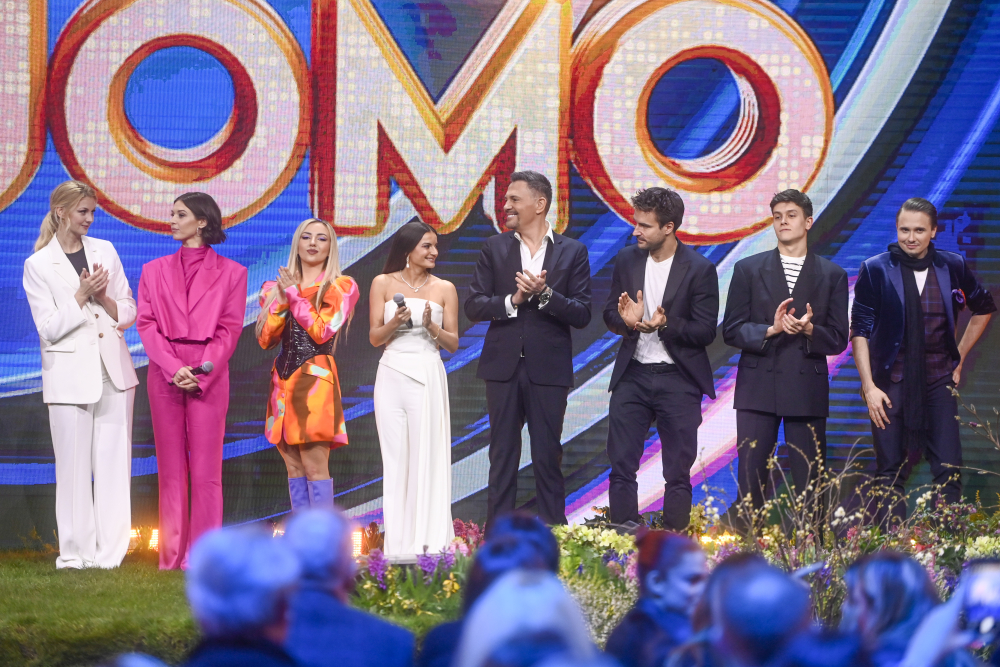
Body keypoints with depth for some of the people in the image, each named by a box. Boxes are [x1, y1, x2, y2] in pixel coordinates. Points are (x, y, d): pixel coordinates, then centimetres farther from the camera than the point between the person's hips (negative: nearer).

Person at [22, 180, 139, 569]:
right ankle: (76, 552, 4)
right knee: (74, 465, -3)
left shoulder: (104, 252, 10)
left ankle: (109, 551, 2)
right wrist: (82, 295, -14)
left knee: (114, 462, 0)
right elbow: (49, 328, -5)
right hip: (70, 374, -3)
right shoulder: (38, 265, 0)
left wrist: (104, 298, -8)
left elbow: (129, 313, 10)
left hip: (113, 371, 3)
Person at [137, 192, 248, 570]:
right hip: (164, 376, 2)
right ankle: (172, 555, 5)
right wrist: (175, 369, -11)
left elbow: (230, 329, 1)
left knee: (206, 471, -5)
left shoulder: (230, 273, 8)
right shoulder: (154, 271, 14)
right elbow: (146, 324, 4)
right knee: (171, 469, 3)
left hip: (209, 377, -2)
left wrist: (200, 374, -12)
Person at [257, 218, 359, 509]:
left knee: (314, 466, -12)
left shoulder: (340, 287, 4)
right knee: (294, 469, 4)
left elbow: (322, 331, -9)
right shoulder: (278, 287, 16)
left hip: (316, 379, -5)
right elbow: (265, 339, 7)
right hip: (283, 381, 5)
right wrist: (281, 299, -5)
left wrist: (294, 295, -4)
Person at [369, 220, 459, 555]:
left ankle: (429, 540, -4)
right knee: (395, 457, 1)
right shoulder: (383, 284, 6)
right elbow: (374, 337, 6)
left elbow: (453, 343, 6)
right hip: (392, 374, 1)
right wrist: (395, 322, -14)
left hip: (428, 375, -1)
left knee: (428, 455, -5)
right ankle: (398, 540, 2)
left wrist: (432, 327, -12)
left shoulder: (444, 289, 6)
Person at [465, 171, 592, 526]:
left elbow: (581, 314, -4)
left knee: (548, 457, 1)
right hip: (503, 366, 2)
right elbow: (474, 306, 2)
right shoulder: (494, 248, 8)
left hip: (548, 369, -2)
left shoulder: (572, 252, 2)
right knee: (502, 456, 5)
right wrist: (512, 300, -13)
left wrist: (544, 294, -17)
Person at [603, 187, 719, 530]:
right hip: (632, 376, 4)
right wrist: (626, 320, -14)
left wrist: (666, 324, -25)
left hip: (678, 380, -4)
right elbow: (609, 313, 9)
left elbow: (705, 331, -9)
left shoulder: (699, 269, -8)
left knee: (678, 472, 2)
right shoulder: (627, 260, 5)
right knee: (621, 465, 0)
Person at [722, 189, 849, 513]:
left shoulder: (832, 275, 8)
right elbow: (731, 330, 3)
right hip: (758, 387, 0)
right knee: (750, 477, -3)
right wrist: (771, 330, -14)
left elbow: (838, 339, 5)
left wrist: (809, 330, -15)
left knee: (809, 481, -1)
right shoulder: (748, 270, 8)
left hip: (807, 390, 0)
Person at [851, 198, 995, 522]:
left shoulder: (953, 267, 4)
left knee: (949, 471, -5)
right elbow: (860, 330, -3)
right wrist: (869, 386, -11)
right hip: (892, 384, -2)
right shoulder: (876, 270, -3)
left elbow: (984, 309, 21)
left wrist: (959, 357, 16)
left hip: (939, 382, 2)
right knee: (890, 473, -1)